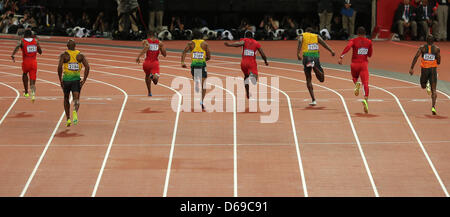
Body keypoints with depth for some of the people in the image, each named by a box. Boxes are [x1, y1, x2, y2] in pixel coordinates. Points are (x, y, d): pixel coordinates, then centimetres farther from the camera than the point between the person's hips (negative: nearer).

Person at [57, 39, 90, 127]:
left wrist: (60, 80, -6)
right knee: (76, 99, -2)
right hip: (77, 79, 0)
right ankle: (75, 111, -35)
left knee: (66, 99, 20)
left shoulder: (64, 55, 0)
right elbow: (87, 67, -5)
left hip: (66, 79, 0)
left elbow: (60, 67, -14)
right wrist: (84, 80, -2)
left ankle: (68, 119, 19)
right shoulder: (80, 55, 5)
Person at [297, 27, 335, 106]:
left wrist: (298, 53, -22)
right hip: (315, 57, 1)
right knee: (321, 79, 9)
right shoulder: (316, 36, 17)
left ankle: (313, 100, -1)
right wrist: (331, 50, -12)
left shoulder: (302, 36, 12)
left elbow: (300, 42, -9)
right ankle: (314, 66, -21)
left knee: (308, 79, 9)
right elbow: (323, 43, 0)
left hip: (306, 57, -1)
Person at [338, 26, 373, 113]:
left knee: (355, 78, 29)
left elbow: (348, 47, -21)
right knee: (365, 83, -9)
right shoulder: (369, 42, 7)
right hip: (364, 64, 0)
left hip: (355, 64, 0)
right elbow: (370, 55, 14)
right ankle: (366, 99, -33)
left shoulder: (354, 40, -1)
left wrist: (341, 57, -25)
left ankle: (357, 84, -6)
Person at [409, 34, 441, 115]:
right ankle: (433, 107, -18)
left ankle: (427, 85, -4)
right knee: (433, 90, -3)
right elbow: (438, 62, 0)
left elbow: (416, 57, -9)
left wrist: (411, 68, -11)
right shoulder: (437, 49, 1)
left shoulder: (422, 48, 2)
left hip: (424, 69, 0)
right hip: (433, 69, 0)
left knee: (423, 86, 29)